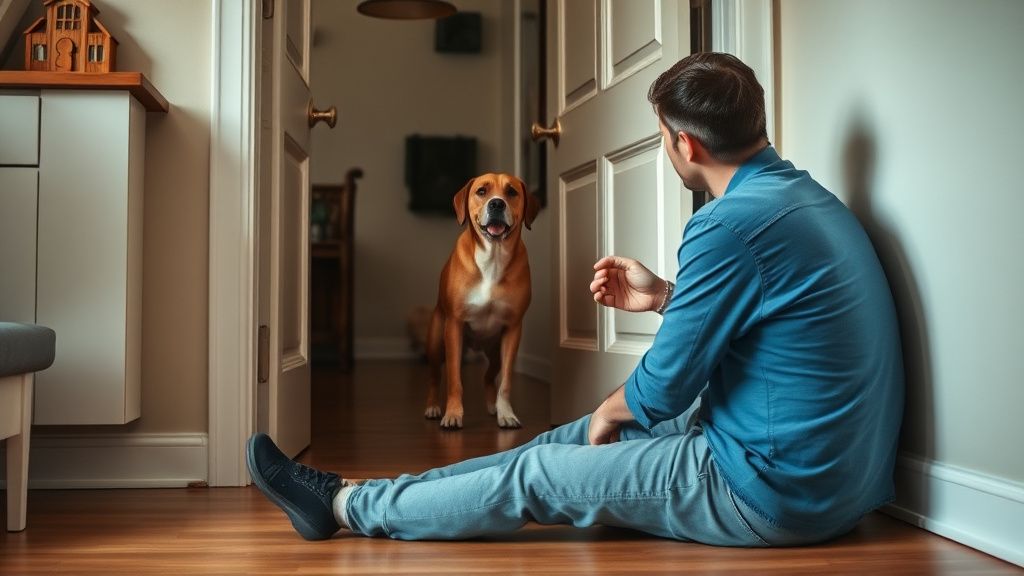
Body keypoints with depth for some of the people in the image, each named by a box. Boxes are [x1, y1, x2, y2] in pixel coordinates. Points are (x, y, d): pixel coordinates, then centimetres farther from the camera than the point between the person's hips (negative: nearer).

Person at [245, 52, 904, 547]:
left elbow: (664, 389, -18)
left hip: (775, 493, -9)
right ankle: (352, 499, 24)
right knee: (572, 441, 14)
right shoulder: (809, 197, 7)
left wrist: (609, 410, 3)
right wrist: (663, 296, 11)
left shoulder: (733, 223, -24)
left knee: (534, 476, 0)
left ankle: (347, 506, 18)